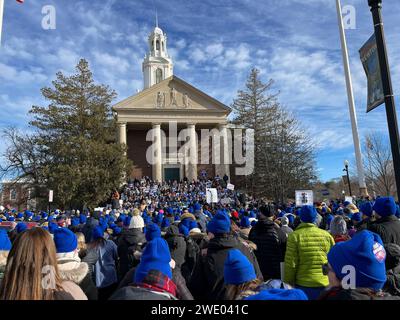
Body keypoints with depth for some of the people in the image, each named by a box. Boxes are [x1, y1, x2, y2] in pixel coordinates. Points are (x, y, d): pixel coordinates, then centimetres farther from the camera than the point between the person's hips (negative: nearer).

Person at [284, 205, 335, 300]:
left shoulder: (295, 236, -10)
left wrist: (288, 284, 2)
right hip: (326, 285, 3)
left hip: (304, 285, -3)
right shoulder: (327, 235, -1)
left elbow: (290, 264, -11)